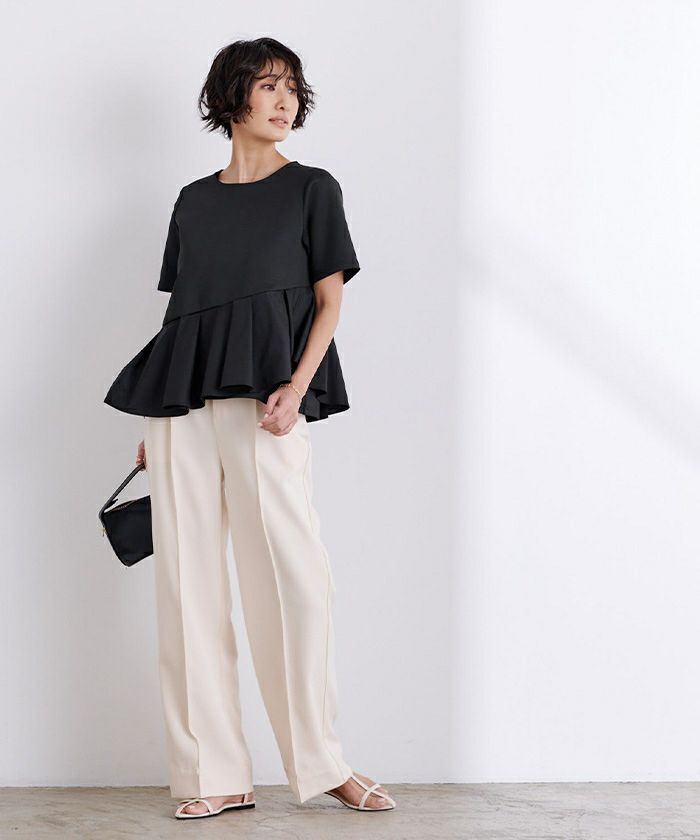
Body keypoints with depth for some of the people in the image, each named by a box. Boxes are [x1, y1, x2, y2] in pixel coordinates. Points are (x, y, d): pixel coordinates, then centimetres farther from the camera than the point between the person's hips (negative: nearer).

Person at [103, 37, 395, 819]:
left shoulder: (312, 188, 10)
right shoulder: (192, 200, 18)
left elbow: (329, 302, 3)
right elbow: (179, 309, 18)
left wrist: (296, 388, -13)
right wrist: (156, 421, 11)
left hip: (262, 398, -3)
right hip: (182, 401, 4)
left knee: (291, 571, -9)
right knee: (188, 581, 0)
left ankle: (322, 762, 3)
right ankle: (213, 775, 5)